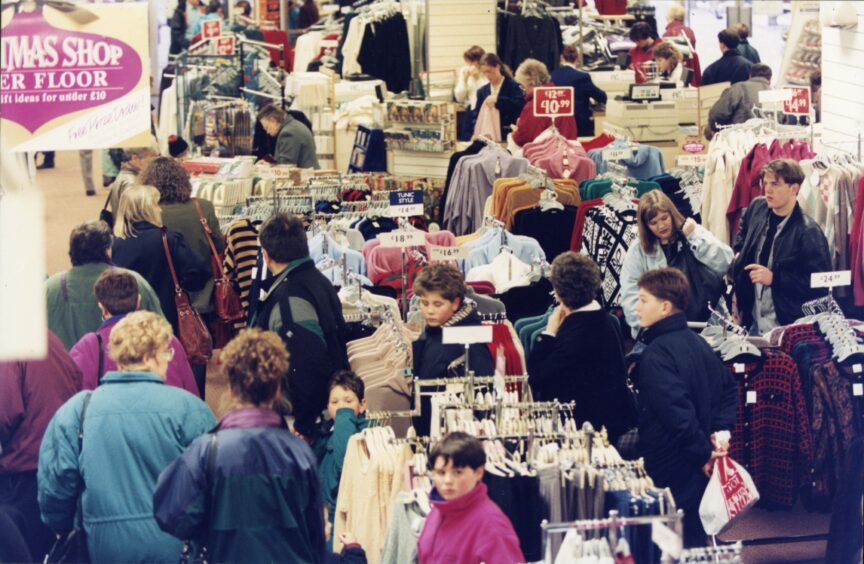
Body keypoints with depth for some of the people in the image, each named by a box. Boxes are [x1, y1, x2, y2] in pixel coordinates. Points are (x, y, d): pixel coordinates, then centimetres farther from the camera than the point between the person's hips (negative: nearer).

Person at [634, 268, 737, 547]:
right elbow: (729, 388, 16)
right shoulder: (696, 341, 9)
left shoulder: (656, 354, -19)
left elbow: (675, 409, -27)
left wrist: (703, 452, -18)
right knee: (694, 541, 18)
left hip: (669, 472, -9)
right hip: (698, 471, 9)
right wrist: (721, 429, 4)